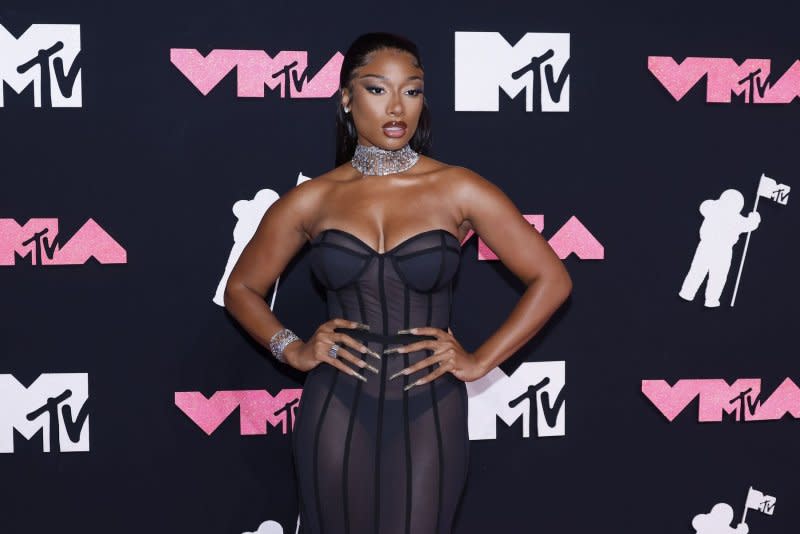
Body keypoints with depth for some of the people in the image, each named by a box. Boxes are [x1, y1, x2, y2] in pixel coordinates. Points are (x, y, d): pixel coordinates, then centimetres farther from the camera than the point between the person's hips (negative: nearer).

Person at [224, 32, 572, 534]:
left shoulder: (457, 190, -3)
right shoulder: (313, 200, 1)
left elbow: (552, 279, 0)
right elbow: (242, 289, 14)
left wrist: (481, 361, -4)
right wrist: (293, 350, -1)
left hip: (428, 413, -1)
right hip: (337, 412, 1)